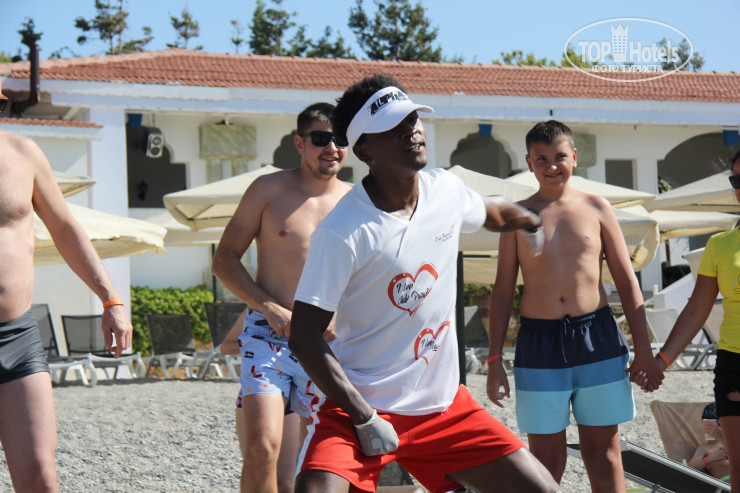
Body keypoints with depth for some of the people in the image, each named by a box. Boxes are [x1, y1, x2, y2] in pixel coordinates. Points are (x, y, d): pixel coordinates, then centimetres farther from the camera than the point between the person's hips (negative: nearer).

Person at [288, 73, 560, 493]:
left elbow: (492, 211, 26)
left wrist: (537, 221, 45)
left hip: (443, 404, 6)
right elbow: (304, 336, -17)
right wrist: (364, 418, -18)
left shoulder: (446, 190, 1)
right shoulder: (342, 233, -18)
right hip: (358, 404, -5)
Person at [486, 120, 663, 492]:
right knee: (545, 457, 4)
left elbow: (626, 281, 8)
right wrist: (495, 360, 2)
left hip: (597, 337, 0)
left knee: (603, 454, 5)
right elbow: (503, 291, 8)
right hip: (538, 342, 0)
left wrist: (643, 350, 2)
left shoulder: (596, 208, 7)